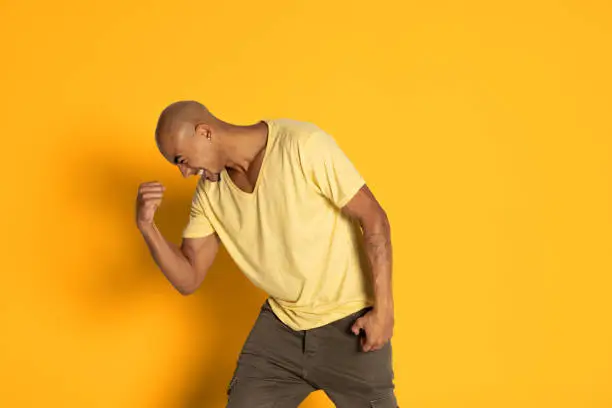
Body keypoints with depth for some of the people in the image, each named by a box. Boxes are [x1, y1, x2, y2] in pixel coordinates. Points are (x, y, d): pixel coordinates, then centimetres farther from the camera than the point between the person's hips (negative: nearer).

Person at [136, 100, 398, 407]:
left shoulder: (302, 144, -21)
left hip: (349, 321, -5)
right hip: (280, 324, 5)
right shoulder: (209, 191, -3)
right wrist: (146, 226, -16)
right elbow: (188, 280, 0)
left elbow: (374, 219, -17)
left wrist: (383, 308, -18)